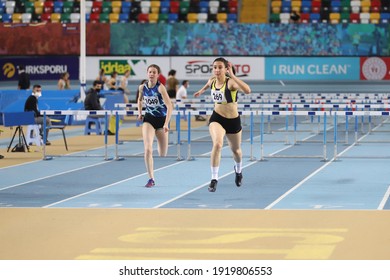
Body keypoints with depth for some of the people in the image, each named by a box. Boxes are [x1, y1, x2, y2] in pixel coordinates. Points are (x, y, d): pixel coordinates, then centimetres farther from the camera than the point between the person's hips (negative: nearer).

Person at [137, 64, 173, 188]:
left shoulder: (160, 87, -19)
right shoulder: (142, 87, -4)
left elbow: (169, 106, -25)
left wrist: (166, 124, -32)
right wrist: (139, 112, 11)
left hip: (161, 120, -2)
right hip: (148, 119, 2)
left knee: (163, 154, 7)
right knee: (148, 149, -18)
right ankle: (151, 179, -15)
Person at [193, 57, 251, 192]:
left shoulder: (230, 82, -23)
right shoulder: (212, 80, -6)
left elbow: (247, 90, -44)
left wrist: (232, 75, -45)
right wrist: (201, 91, 37)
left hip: (233, 120, -2)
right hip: (216, 118, 2)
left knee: (235, 150, 21)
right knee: (217, 144, -28)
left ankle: (238, 170, 56)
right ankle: (214, 179, -23)